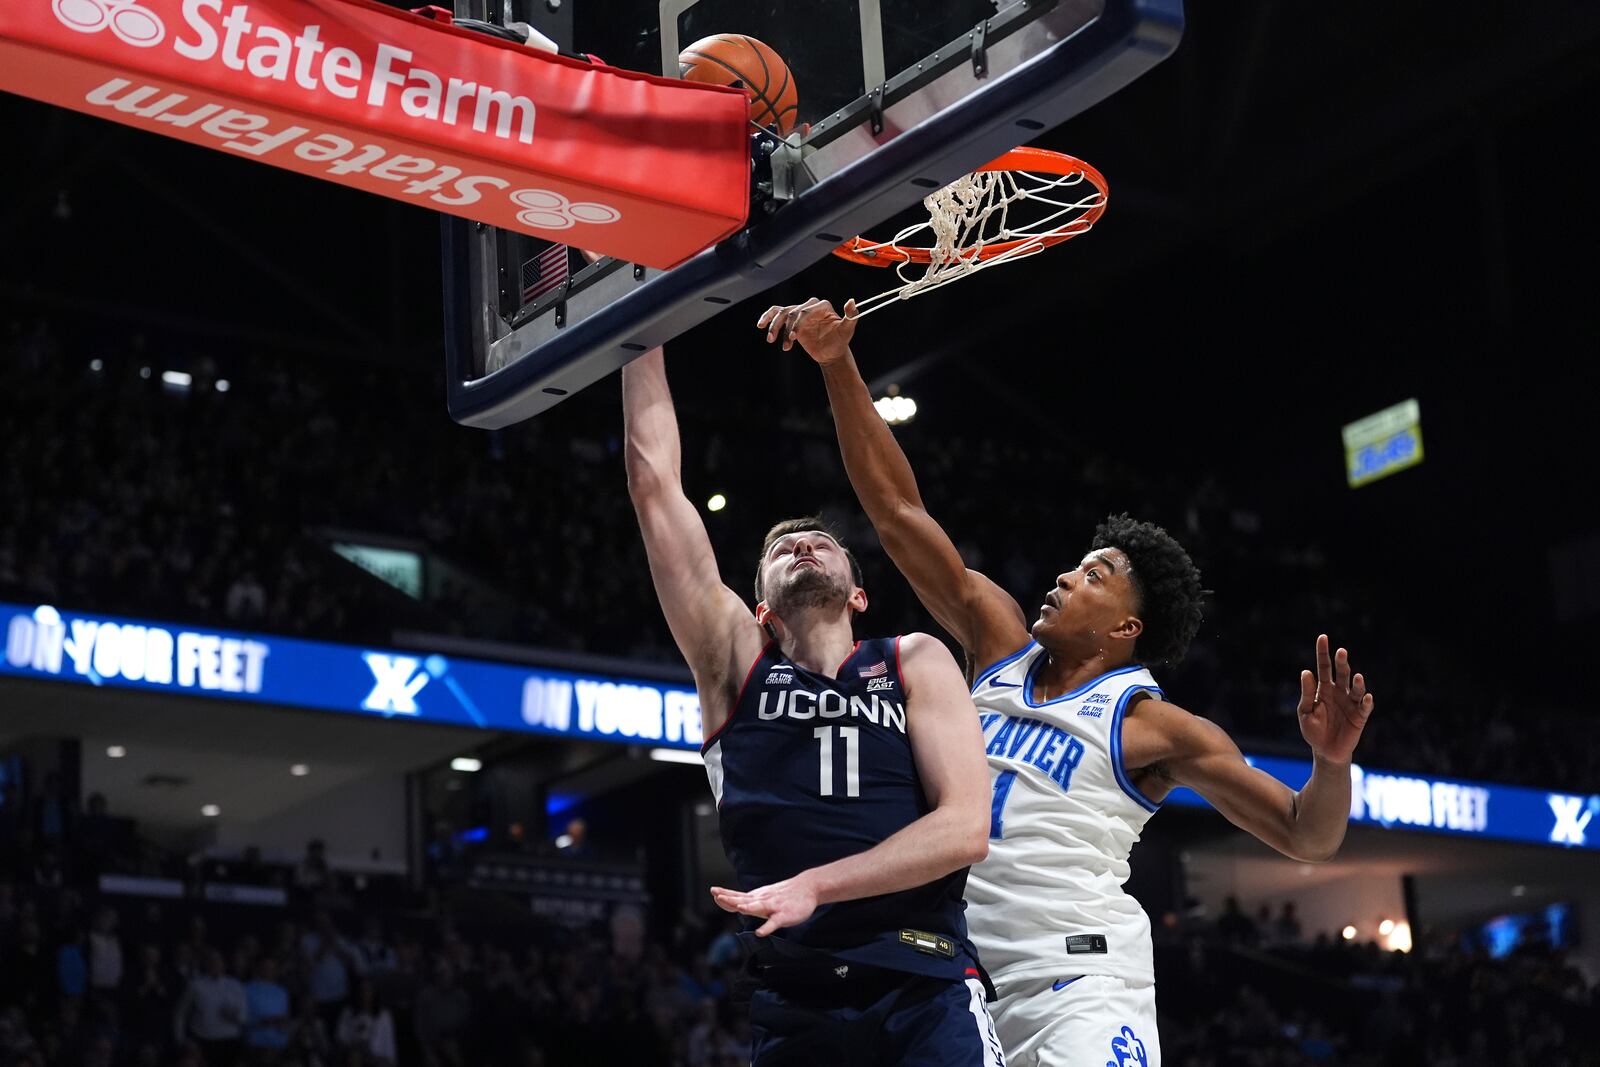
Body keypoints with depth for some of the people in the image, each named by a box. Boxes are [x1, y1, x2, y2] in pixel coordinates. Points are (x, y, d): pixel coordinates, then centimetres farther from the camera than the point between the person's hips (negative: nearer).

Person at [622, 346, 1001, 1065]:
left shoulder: (915, 663, 11)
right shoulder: (735, 662, 13)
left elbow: (964, 826, -3)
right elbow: (653, 479, 9)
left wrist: (814, 884, -15)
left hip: (924, 990, -1)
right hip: (793, 1000, 1)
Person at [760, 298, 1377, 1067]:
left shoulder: (1156, 728, 0)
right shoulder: (1000, 646, 12)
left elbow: (1307, 838, -1)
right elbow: (898, 513, 11)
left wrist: (1332, 762, -23)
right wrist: (837, 368, 5)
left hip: (1079, 987, -5)